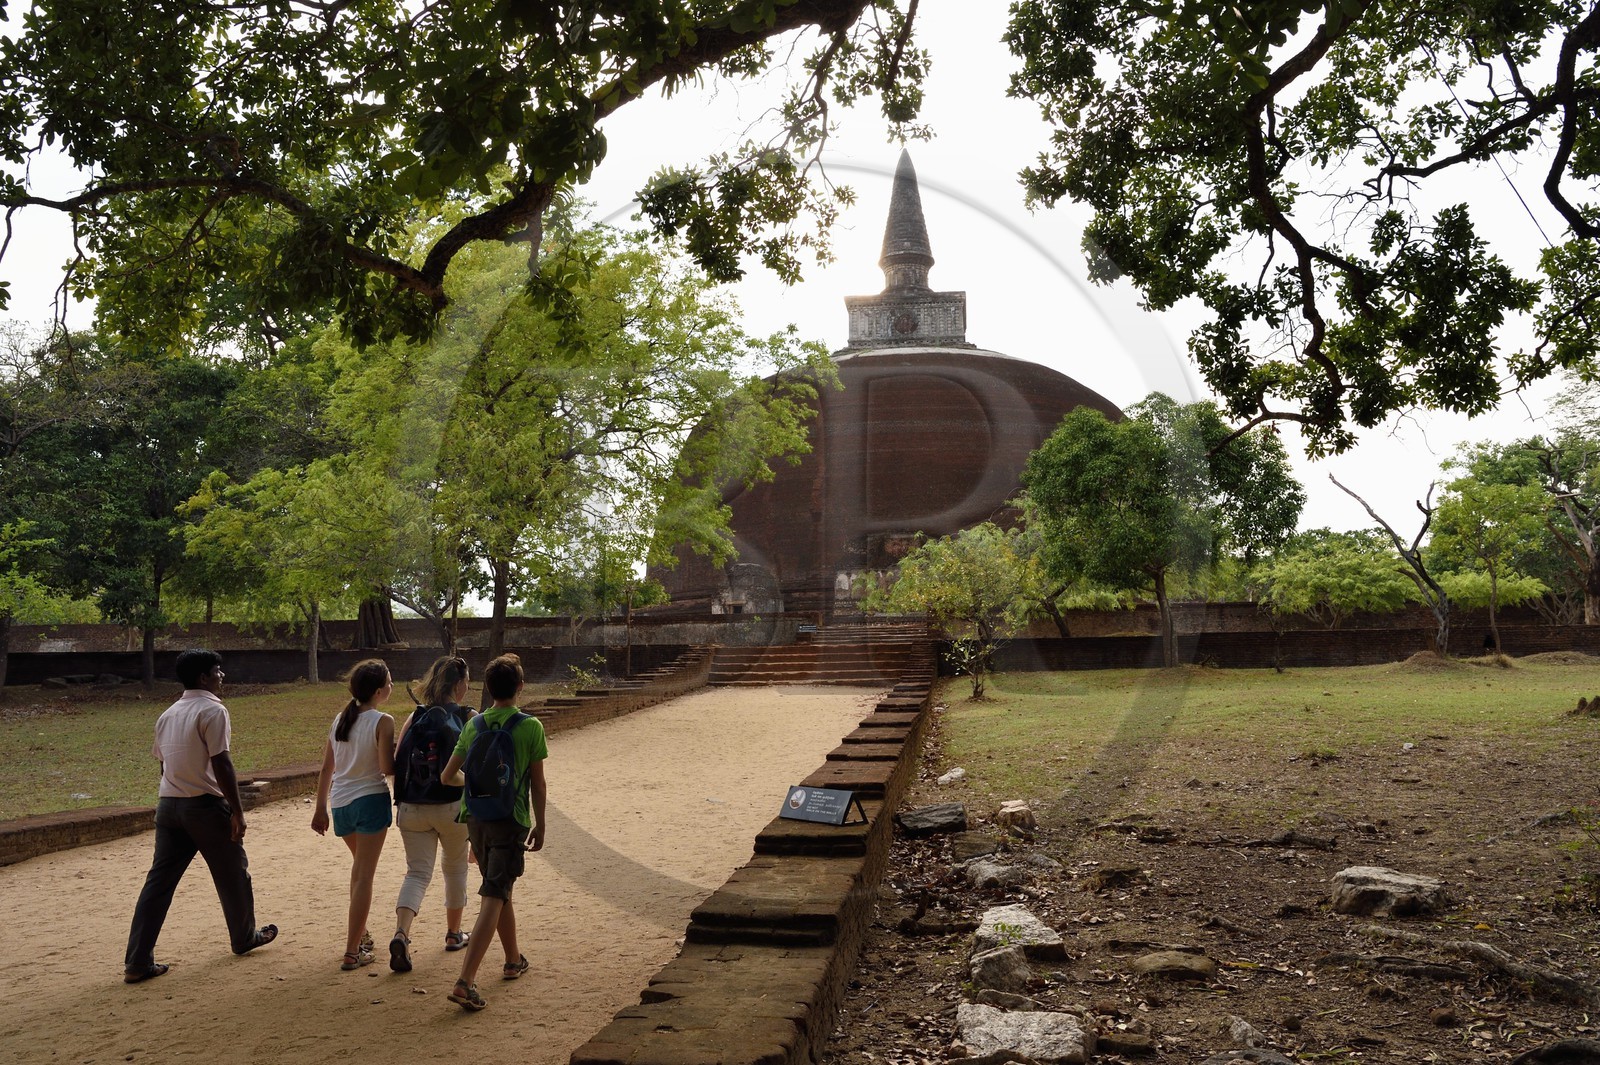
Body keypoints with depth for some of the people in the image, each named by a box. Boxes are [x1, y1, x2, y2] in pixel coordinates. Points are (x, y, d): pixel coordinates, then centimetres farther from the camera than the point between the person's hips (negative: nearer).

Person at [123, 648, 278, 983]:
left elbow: (164, 763, 17)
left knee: (159, 880, 8)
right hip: (205, 804, -7)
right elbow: (221, 765, -17)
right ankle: (244, 937, 28)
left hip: (168, 804, 7)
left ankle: (137, 962, 6)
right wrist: (237, 811, -13)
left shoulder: (168, 714, 13)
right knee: (232, 873, 11)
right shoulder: (212, 711, -13)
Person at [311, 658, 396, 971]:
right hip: (370, 801, -7)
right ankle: (352, 952, 1)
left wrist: (320, 809, 15)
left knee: (359, 864, 27)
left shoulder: (340, 719, 7)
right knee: (364, 876, 0)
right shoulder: (382, 722, -13)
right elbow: (387, 768, -17)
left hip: (340, 802, 7)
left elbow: (326, 768, 9)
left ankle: (359, 933, 34)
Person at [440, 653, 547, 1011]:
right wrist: (540, 824, 5)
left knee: (501, 891, 22)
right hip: (510, 820, -5)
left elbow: (448, 776, 7)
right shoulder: (531, 727, -9)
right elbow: (538, 783, -6)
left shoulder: (474, 724, 3)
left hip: (476, 817, 5)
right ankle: (465, 981, -14)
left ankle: (514, 960, 37)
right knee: (493, 899, -5)